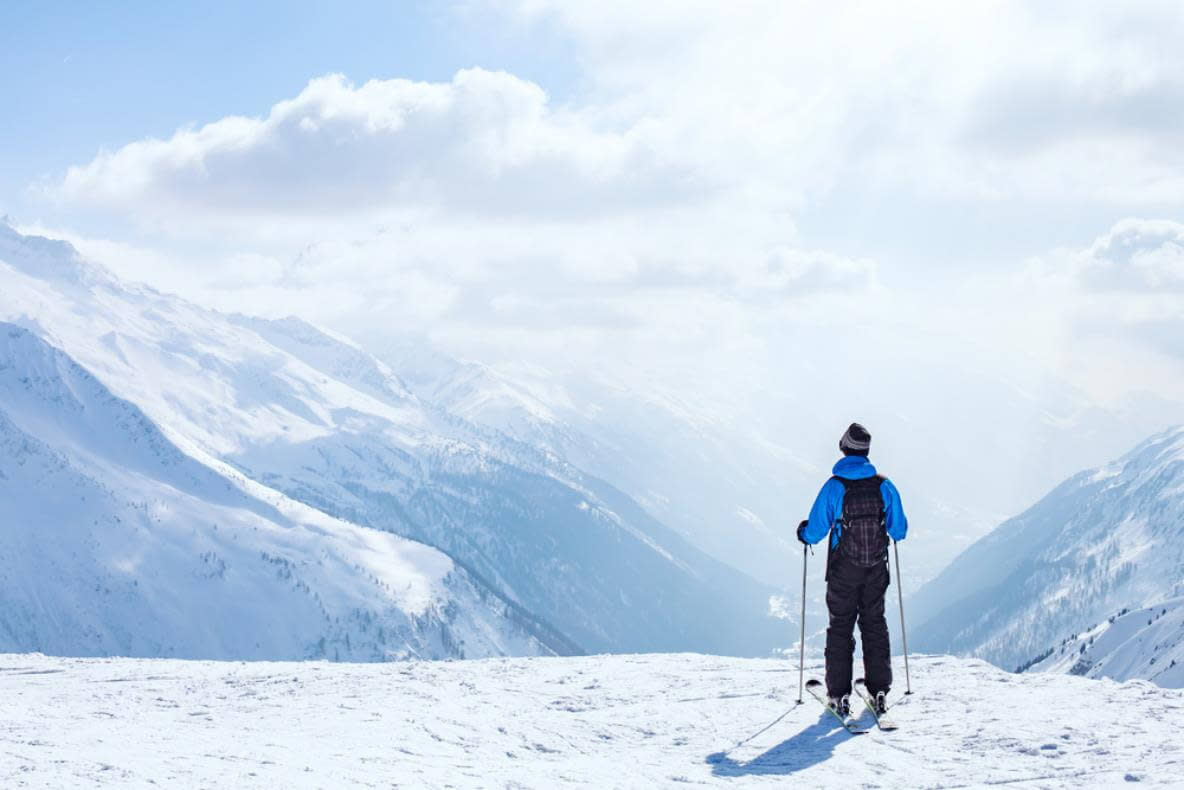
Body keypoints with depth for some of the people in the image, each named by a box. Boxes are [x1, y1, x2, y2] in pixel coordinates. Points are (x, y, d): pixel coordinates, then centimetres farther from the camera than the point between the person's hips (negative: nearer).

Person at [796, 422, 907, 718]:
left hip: (844, 571, -2)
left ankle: (840, 695, 3)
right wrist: (892, 529, 26)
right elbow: (899, 530, 2)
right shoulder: (884, 486, -6)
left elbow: (815, 530, -11)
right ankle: (879, 691, 14)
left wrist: (804, 533, 12)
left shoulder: (834, 487, -15)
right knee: (874, 624, 15)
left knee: (840, 626, 7)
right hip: (876, 569, 2)